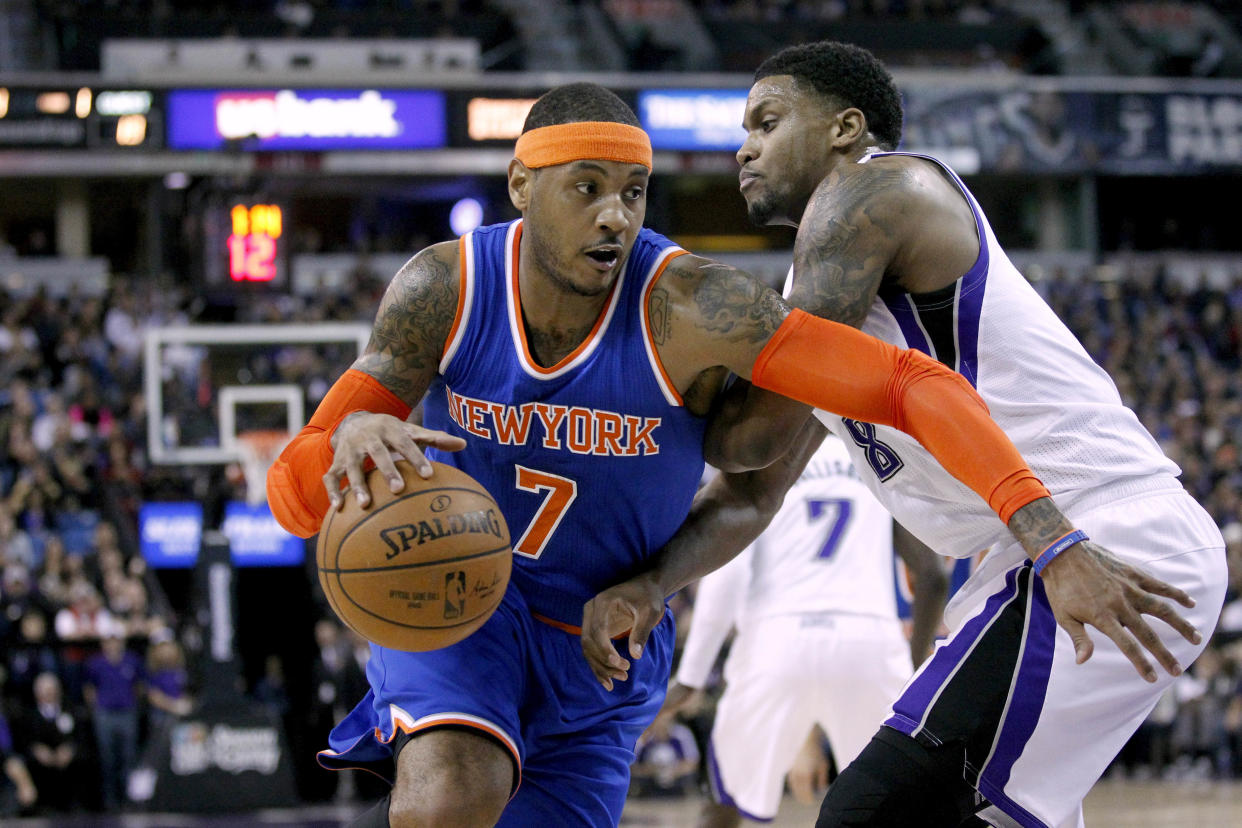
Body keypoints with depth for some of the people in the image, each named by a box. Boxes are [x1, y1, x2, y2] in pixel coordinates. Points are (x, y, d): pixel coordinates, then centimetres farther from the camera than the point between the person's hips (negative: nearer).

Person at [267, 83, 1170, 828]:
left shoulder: (688, 306, -28)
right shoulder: (444, 289, -19)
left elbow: (914, 384, -34)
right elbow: (293, 496, -20)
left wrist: (1050, 536, -48)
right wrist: (351, 436, -46)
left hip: (600, 645, 1)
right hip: (456, 597, -1)